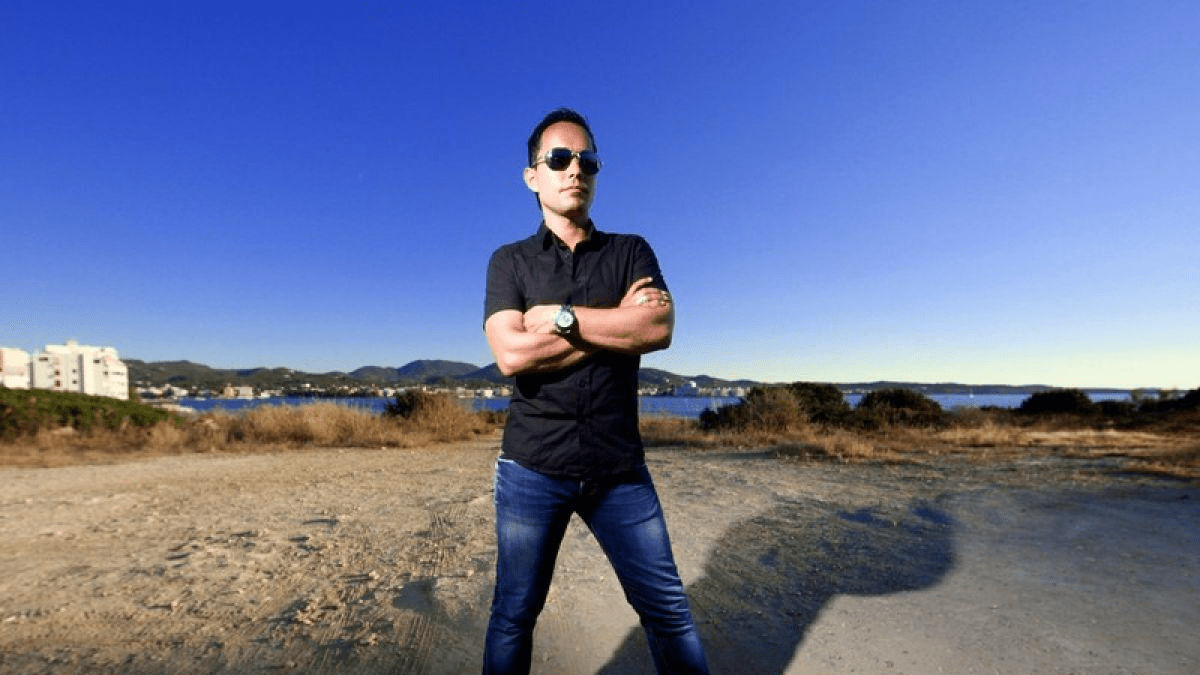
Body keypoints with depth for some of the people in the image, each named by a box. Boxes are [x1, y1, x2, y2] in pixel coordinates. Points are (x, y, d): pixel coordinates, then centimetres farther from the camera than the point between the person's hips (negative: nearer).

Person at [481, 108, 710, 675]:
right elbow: (511, 354, -13)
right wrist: (620, 322, -11)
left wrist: (559, 316, -13)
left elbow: (660, 328, -11)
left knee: (668, 609, 10)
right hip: (532, 467, 0)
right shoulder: (509, 261, 4)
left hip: (620, 469, 1)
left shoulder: (631, 252, 7)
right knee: (514, 614, 15)